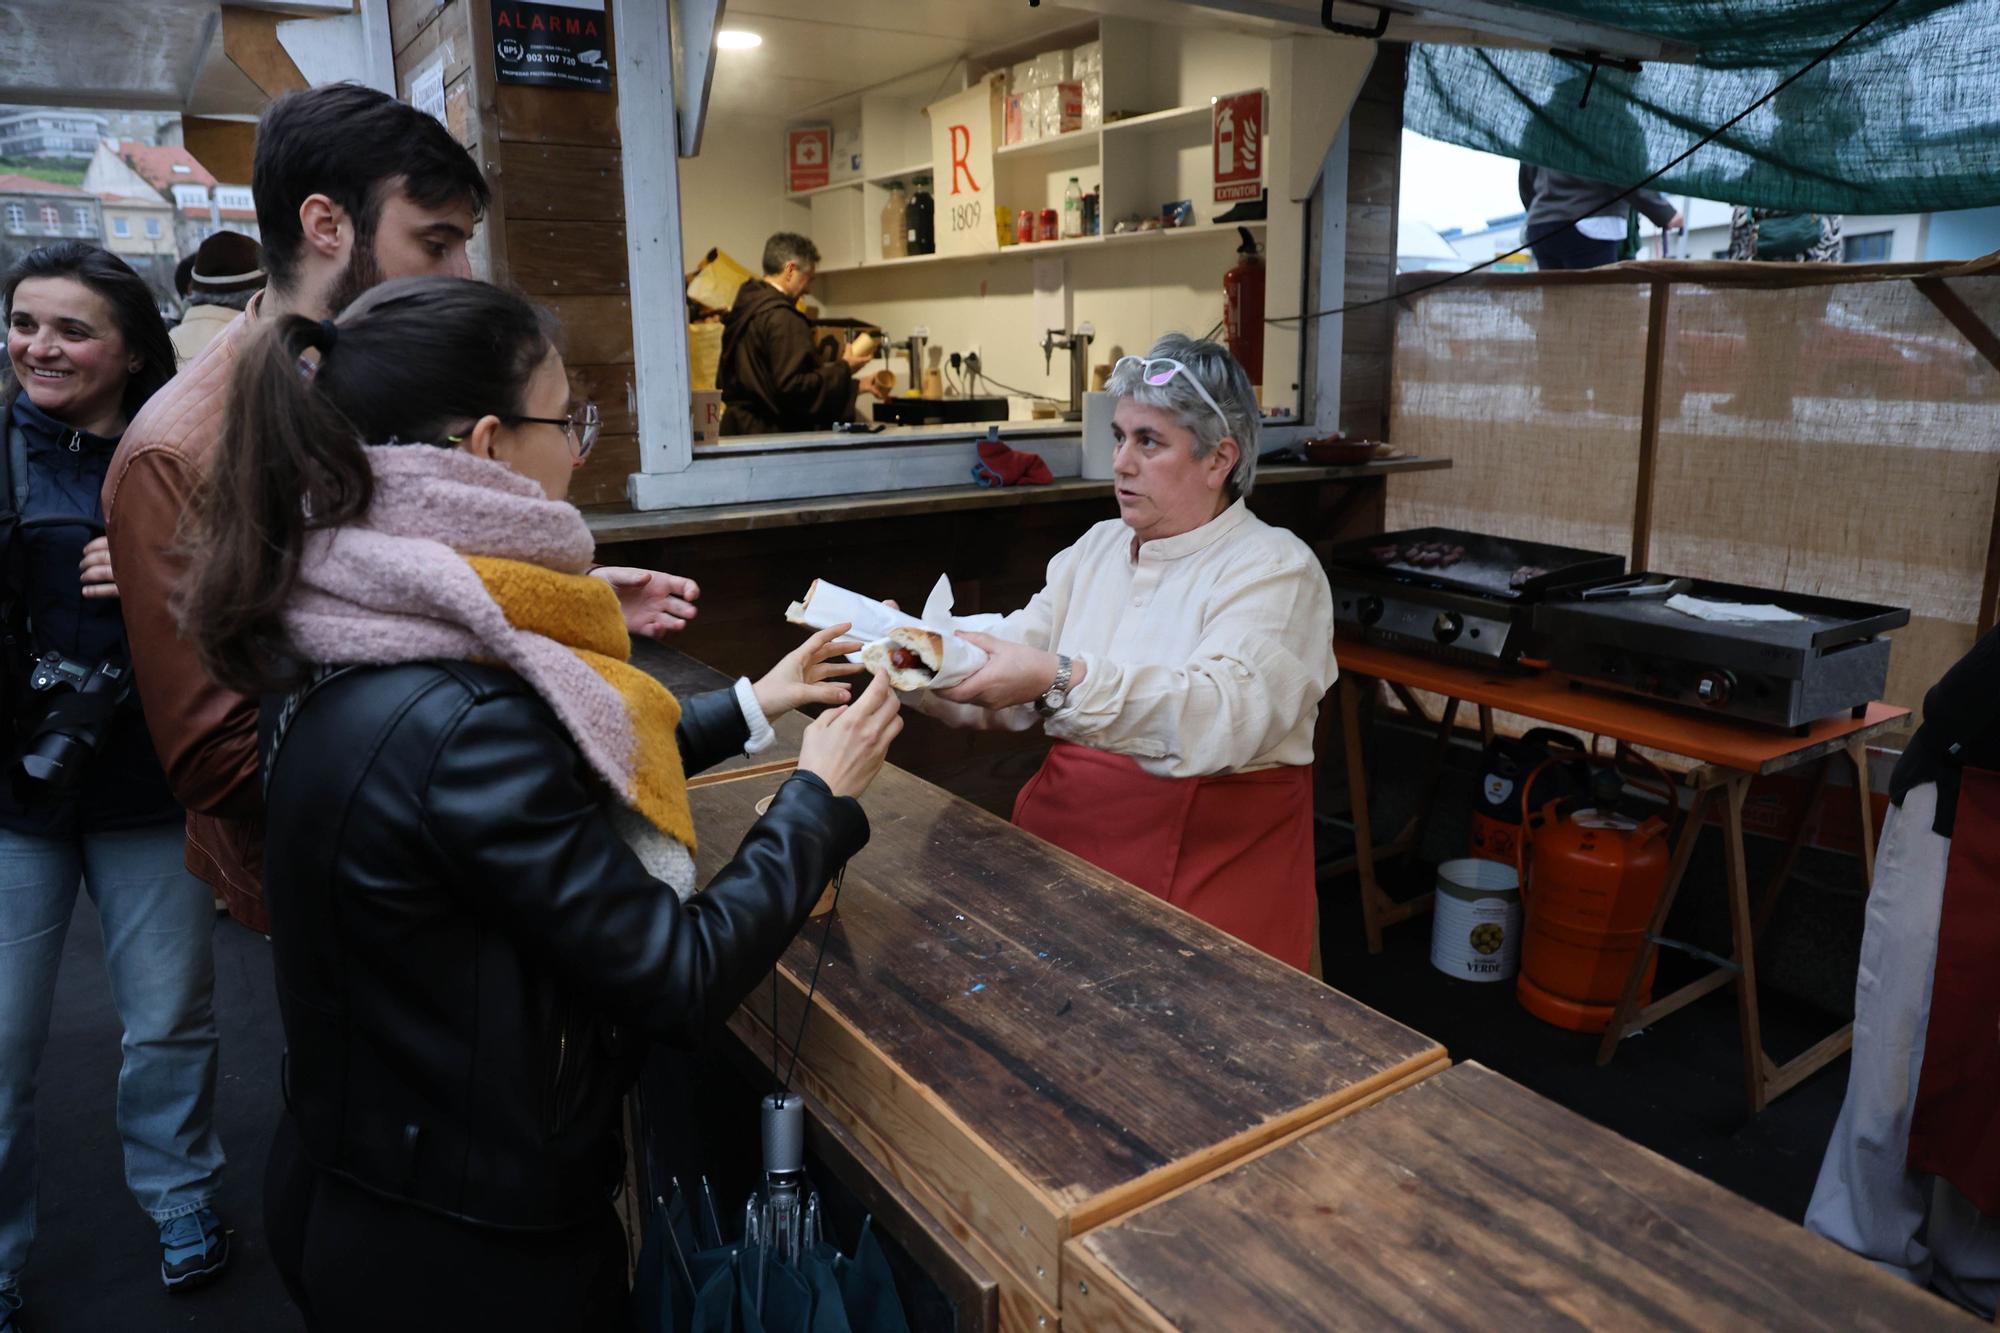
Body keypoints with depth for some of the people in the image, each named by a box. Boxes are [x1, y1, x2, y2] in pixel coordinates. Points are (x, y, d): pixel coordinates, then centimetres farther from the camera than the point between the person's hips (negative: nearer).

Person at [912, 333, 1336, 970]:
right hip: (1065, 831, 6)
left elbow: (1224, 715, -25)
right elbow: (1006, 673, 8)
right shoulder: (1097, 548, 15)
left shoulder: (1276, 568, -6)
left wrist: (1061, 681, -36)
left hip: (1209, 860, -5)